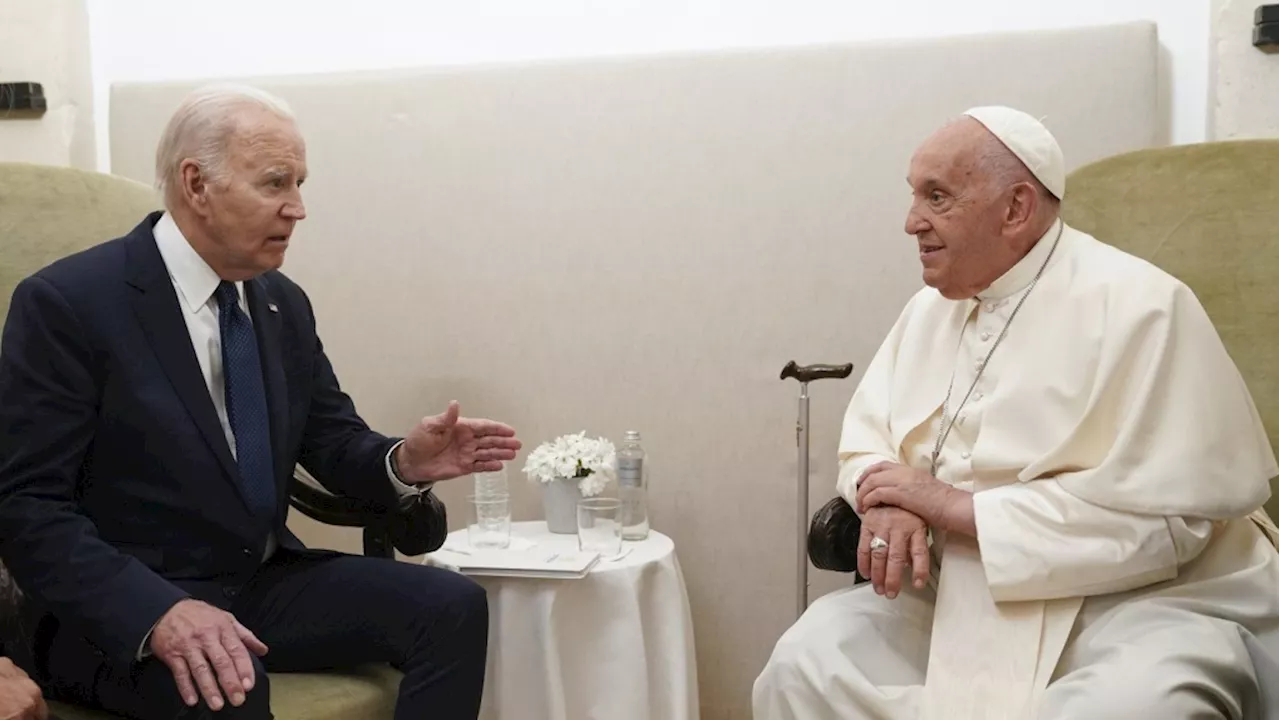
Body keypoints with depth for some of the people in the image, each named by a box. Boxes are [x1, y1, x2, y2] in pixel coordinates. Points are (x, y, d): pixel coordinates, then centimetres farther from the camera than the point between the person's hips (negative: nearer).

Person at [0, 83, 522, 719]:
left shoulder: (284, 303, 8)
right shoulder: (67, 303, -11)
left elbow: (334, 443, 12)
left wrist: (402, 461, -13)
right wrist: (159, 611, -30)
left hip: (267, 583, 6)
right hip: (121, 610, -6)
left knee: (452, 606, -13)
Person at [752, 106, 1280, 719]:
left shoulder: (1135, 305, -13)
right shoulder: (930, 308, 10)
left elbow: (1162, 514, -20)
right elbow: (867, 438, 13)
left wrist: (961, 507, -18)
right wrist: (890, 503, -12)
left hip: (1142, 602, -5)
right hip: (962, 594, 6)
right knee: (806, 664, -14)